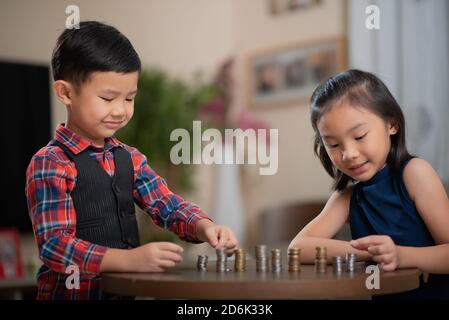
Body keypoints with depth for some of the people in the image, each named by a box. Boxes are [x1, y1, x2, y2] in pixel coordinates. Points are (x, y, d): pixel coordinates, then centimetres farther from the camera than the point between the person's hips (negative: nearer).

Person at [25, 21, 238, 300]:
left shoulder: (130, 158, 11)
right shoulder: (49, 165, -9)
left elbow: (168, 206, 8)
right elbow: (55, 245, -17)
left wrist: (204, 227, -13)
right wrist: (130, 259, -29)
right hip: (73, 292, -5)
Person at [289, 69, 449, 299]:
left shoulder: (413, 173, -5)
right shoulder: (347, 197, 8)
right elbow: (298, 247, -5)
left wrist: (399, 255, -26)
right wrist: (370, 252, -17)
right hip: (386, 294, 3)